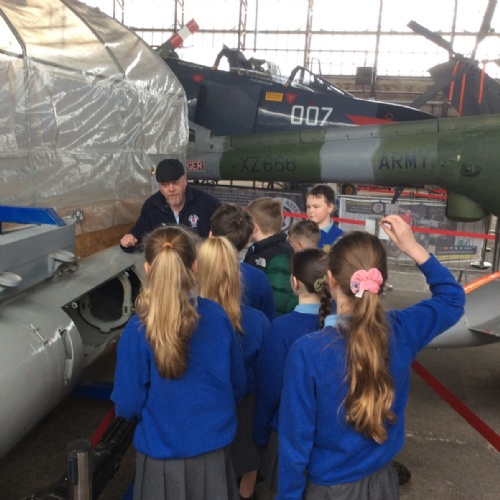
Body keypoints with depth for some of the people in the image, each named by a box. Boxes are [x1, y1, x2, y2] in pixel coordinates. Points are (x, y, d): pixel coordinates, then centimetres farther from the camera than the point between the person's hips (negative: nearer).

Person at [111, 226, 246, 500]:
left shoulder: (138, 330, -20)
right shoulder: (217, 316, -11)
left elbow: (128, 406, -12)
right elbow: (238, 385, 1)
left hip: (163, 458, -2)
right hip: (214, 452, 3)